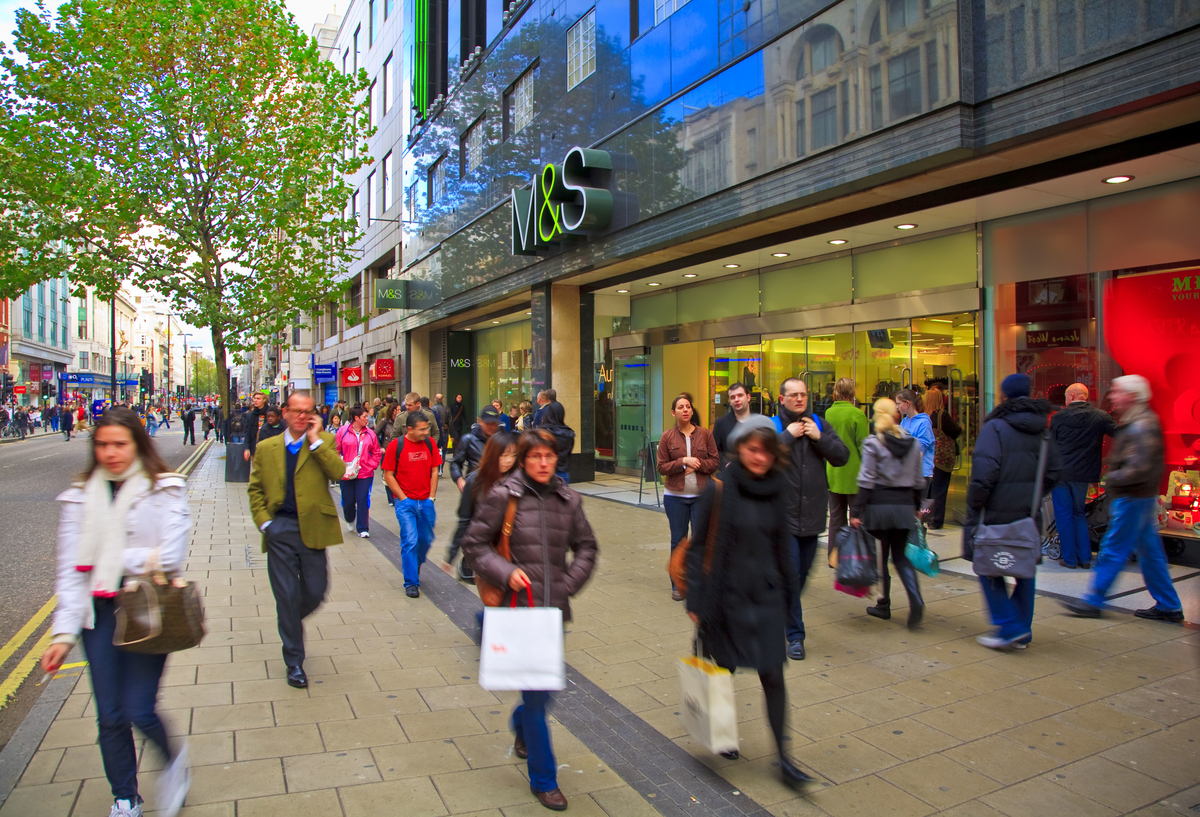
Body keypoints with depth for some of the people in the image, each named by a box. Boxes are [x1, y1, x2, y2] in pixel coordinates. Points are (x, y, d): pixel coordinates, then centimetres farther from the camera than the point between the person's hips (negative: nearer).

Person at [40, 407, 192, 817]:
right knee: (109, 716, 7)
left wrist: (113, 560, -6)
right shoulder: (80, 496, 5)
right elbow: (71, 570, 2)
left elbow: (171, 556, -12)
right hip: (99, 613, 4)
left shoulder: (163, 490, -5)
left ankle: (173, 759, 27)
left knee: (138, 709, -6)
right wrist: (64, 633, -4)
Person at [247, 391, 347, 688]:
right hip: (279, 530, 1)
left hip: (312, 529, -1)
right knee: (286, 596, 6)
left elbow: (338, 472, -15)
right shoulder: (266, 448, 8)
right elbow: (255, 488, 11)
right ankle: (294, 662, 19)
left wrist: (315, 439, -15)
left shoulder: (324, 442, 3)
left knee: (315, 592, 6)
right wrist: (264, 521, -1)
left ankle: (292, 621, 40)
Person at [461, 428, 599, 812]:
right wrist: (505, 573, -15)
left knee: (547, 683, 16)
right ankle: (543, 779, 18)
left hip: (554, 607, 4)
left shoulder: (568, 499, 3)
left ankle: (521, 724, 52)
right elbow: (473, 544, -3)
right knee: (535, 690, -1)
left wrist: (570, 582, 1)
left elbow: (586, 546, 14)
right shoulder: (503, 496, -8)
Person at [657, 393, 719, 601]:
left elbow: (715, 461, 1)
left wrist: (697, 465, -13)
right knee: (678, 540, 8)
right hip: (675, 496, 0)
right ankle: (677, 585, 19)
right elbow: (662, 467, -3)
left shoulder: (704, 434, 1)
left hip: (701, 496, 0)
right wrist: (683, 461, -16)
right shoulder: (667, 437, 0)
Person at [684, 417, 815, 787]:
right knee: (725, 668, 14)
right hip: (726, 596, -3)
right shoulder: (719, 489, -12)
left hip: (767, 597, 3)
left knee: (773, 675, 2)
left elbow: (782, 546, 12)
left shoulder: (776, 490, 2)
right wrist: (695, 600, -10)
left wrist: (788, 594, 14)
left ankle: (782, 756, 15)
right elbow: (698, 546, -9)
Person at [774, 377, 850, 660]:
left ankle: (783, 614, 36)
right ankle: (795, 635, 6)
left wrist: (819, 438, -11)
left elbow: (843, 456, 1)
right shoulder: (771, 426, -4)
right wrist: (788, 435, -18)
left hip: (812, 516, 5)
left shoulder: (820, 425, 8)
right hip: (783, 515, -4)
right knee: (790, 575, -5)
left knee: (802, 574, 16)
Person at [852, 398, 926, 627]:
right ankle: (916, 600, -8)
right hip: (904, 505, 4)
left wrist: (857, 511, -8)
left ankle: (884, 604, 18)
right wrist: (917, 506, 23)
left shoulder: (872, 443, -8)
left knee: (880, 555, 9)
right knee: (900, 555, 11)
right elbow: (918, 480, 11)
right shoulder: (913, 442, 6)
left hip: (879, 504, -4)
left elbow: (866, 481, -11)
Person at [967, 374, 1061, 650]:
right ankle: (1022, 632, 22)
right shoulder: (1043, 429, 8)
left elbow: (984, 473, -20)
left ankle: (1010, 626, 2)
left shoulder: (995, 427, -12)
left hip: (998, 513, -6)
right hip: (1029, 514, 6)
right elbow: (1053, 472, 10)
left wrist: (973, 510, -13)